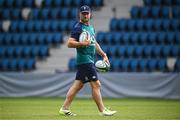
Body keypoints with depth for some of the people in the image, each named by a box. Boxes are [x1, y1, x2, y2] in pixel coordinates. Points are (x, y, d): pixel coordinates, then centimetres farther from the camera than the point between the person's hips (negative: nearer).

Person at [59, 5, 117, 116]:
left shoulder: (91, 27, 18)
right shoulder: (78, 27, -10)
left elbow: (94, 43, 29)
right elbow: (70, 43, -16)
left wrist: (104, 55, 24)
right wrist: (83, 43, -26)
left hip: (89, 60, 9)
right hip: (85, 60, -9)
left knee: (78, 85, 8)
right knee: (96, 84, -6)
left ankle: (64, 108, 10)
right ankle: (102, 110, 0)